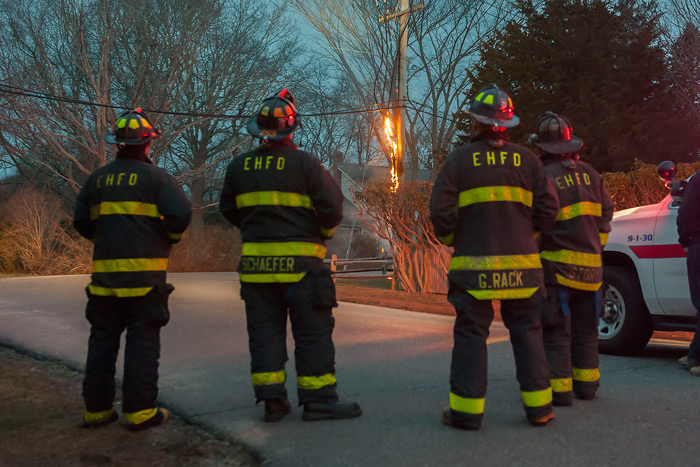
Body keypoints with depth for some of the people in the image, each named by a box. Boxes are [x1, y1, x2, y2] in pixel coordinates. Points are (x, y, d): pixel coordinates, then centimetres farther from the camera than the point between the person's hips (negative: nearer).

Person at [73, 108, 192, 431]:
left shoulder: (98, 178, 12)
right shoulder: (155, 176, -4)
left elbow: (81, 222, 14)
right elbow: (180, 213, -14)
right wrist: (172, 238, 5)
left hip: (105, 273, 5)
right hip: (144, 272, -5)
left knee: (102, 340, 12)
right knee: (142, 342, 0)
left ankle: (96, 408, 17)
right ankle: (139, 411, 0)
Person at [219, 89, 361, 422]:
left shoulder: (239, 166, 5)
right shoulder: (305, 163, -9)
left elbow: (229, 210, 15)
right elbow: (332, 206, -8)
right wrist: (323, 233, 11)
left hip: (255, 261, 4)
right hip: (299, 261, -4)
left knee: (264, 331, 11)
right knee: (312, 331, 4)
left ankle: (272, 399, 13)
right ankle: (318, 398, 7)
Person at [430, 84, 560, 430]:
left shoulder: (459, 160, 0)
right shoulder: (526, 160, 7)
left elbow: (441, 212, -5)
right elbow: (548, 209, 5)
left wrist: (452, 240, 13)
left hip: (474, 264, -2)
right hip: (521, 264, 3)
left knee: (471, 334, 3)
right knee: (527, 332, 11)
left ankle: (467, 410, 5)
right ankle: (538, 406, 16)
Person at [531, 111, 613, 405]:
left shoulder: (543, 178, -13)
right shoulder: (589, 173, 8)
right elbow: (606, 213, 14)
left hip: (557, 264, -6)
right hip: (590, 265, 6)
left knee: (555, 329, 0)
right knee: (585, 328, 16)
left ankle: (559, 388, 1)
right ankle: (586, 384, 25)